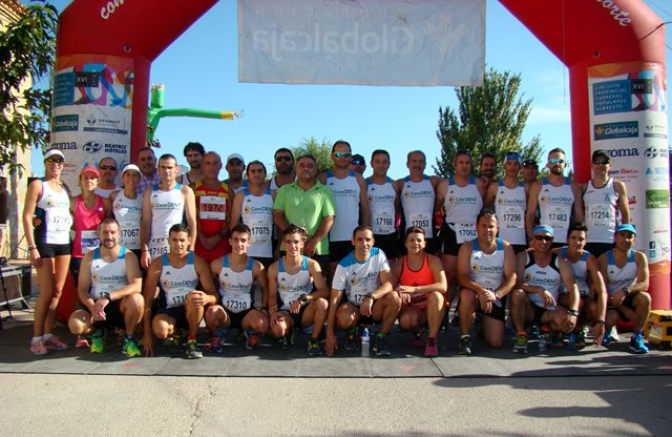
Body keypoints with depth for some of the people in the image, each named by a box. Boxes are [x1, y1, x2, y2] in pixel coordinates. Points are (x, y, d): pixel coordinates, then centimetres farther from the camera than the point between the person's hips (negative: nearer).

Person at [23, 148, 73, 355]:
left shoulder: (65, 187, 15)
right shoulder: (37, 185, -2)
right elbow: (27, 217, -8)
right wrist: (32, 248, -15)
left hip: (64, 242, 6)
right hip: (45, 243, -6)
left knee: (58, 290, 5)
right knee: (47, 291, -7)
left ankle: (48, 335, 11)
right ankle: (37, 338, 3)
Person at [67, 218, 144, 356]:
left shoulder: (128, 256, -7)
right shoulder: (90, 256, 2)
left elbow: (136, 286, -21)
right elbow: (82, 289, 0)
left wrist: (108, 297, -33)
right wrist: (92, 307, -21)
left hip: (121, 307, -2)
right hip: (95, 305, 2)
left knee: (136, 299, -35)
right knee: (75, 324, -28)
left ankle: (128, 338, -7)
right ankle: (97, 333, 11)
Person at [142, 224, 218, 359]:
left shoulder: (198, 262, -8)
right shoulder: (157, 264, -8)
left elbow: (214, 295, -9)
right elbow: (147, 300, -6)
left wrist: (207, 298, -36)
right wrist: (147, 333, -11)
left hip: (192, 310, 0)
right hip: (168, 311, 1)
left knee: (195, 297, -35)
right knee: (160, 330, -33)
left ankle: (192, 340, -12)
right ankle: (177, 333, 6)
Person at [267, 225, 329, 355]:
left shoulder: (311, 265, -10)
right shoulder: (274, 268, -7)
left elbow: (324, 291, -17)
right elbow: (272, 295, 2)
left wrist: (303, 299, -31)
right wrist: (273, 311, -19)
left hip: (306, 311, 0)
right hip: (286, 312, 0)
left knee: (322, 302, -34)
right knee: (278, 329, -35)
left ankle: (314, 340, -10)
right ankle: (288, 334, 7)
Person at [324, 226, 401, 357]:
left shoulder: (379, 255, -10)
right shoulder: (344, 265, -16)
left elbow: (389, 284, -18)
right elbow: (334, 299, -16)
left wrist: (371, 297, -39)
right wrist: (330, 333, -20)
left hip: (375, 307, 2)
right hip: (353, 307, -1)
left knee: (394, 298, -29)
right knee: (344, 318, -35)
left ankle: (381, 338, -9)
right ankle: (352, 333, 3)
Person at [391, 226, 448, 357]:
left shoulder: (433, 261, -13)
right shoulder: (398, 264, -5)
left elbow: (443, 286, -27)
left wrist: (415, 289, -37)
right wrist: (399, 292, -36)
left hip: (432, 308, -1)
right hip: (412, 309, 1)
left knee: (436, 295, -35)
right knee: (405, 321, -34)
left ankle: (432, 339, -20)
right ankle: (418, 331, 7)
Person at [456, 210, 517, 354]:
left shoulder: (506, 248, -4)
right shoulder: (467, 247, -8)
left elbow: (512, 277, -13)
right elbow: (462, 276, -18)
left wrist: (496, 294, -31)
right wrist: (481, 290, -36)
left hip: (496, 299, 2)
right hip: (474, 293, -1)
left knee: (496, 343, -6)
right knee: (467, 295, -39)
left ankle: (484, 325, 32)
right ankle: (465, 338, -18)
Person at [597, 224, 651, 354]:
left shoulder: (639, 257, -7)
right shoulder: (604, 259, -12)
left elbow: (644, 284, -18)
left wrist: (625, 291, -39)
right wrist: (626, 311, -25)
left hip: (629, 299, 2)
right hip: (611, 301, -2)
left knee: (645, 297, -30)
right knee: (610, 318, -33)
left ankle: (637, 337, -12)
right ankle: (606, 330, 8)